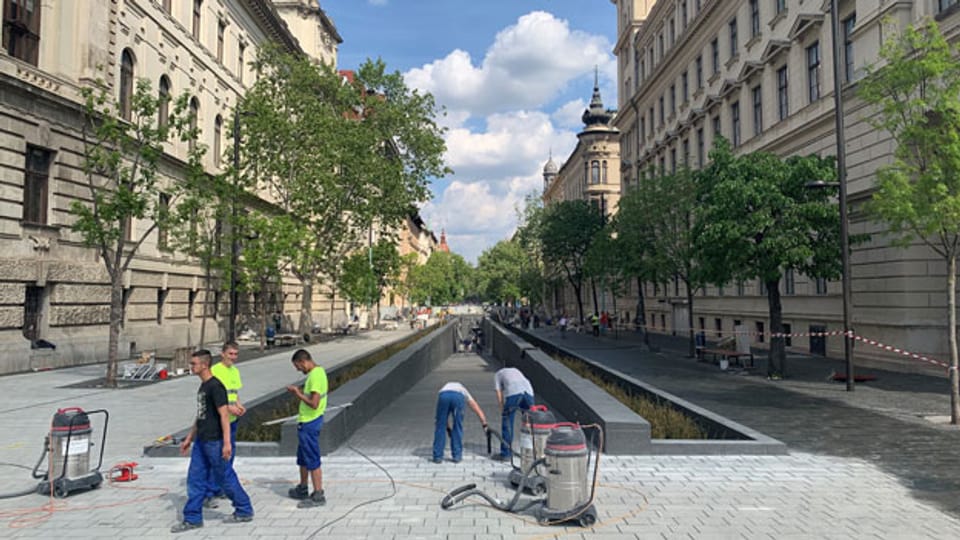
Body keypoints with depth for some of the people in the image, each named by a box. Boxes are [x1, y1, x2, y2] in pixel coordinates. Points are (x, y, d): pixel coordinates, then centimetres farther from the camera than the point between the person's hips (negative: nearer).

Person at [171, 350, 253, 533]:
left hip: (214, 442, -9)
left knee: (225, 478, 2)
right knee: (195, 479, 10)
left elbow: (224, 415, -21)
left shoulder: (215, 386, -17)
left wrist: (227, 442, -25)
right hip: (201, 442, 9)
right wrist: (189, 438, 23)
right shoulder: (203, 386, 12)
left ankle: (244, 511, 16)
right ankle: (192, 518, 19)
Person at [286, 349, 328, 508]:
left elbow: (314, 403, -26)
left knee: (312, 460, -2)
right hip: (307, 421, 11)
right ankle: (302, 489, 36)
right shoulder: (318, 371, 10)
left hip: (309, 423, -11)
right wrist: (299, 391, 7)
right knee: (303, 457, 22)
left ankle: (318, 496, 6)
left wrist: (298, 393, -16)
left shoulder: (315, 376, -21)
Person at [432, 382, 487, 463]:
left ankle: (437, 456, 18)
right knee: (458, 427, 17)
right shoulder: (464, 391, 44)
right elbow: (478, 410, 45)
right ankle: (457, 456, 21)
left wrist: (447, 428, 50)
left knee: (440, 427, 14)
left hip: (444, 396, 1)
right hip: (458, 397, 0)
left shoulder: (445, 388, 45)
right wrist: (485, 426, 50)